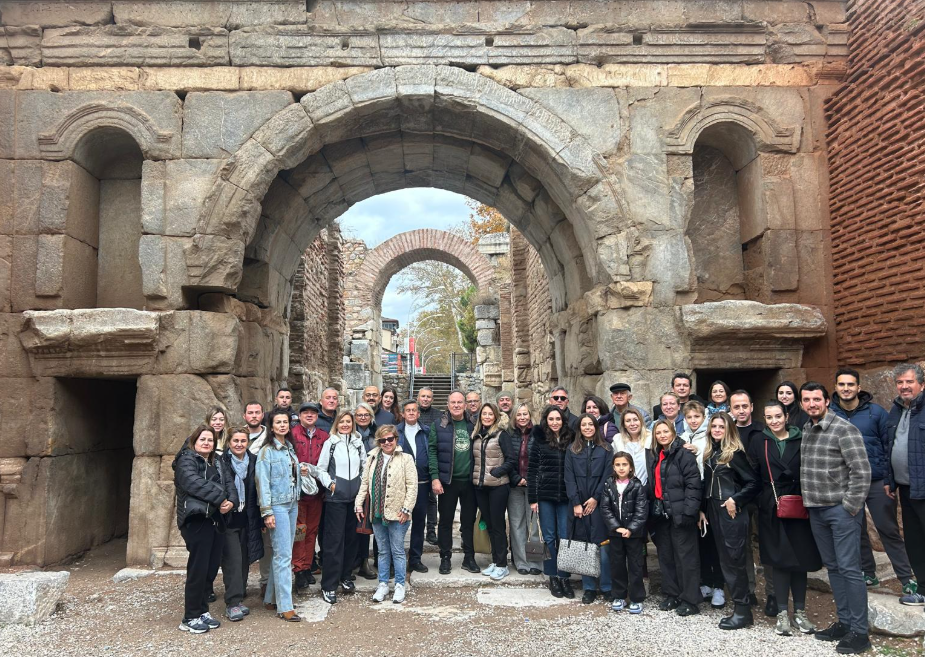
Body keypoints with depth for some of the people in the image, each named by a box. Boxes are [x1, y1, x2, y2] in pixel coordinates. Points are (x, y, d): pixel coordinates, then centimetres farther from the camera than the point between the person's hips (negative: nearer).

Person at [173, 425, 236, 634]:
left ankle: (202, 611, 22)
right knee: (198, 569, -5)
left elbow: (229, 483, 9)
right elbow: (195, 484, -20)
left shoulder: (217, 463, 19)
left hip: (214, 520, 8)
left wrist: (231, 501, -12)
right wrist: (220, 498, -19)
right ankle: (190, 618, 6)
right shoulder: (186, 460, -4)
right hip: (196, 520, -7)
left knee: (212, 567, 9)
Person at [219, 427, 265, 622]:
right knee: (233, 560, -7)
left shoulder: (253, 462, 5)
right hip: (228, 520, -4)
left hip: (247, 520, 4)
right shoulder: (221, 463, -7)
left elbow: (257, 492, 8)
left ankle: (237, 599, 22)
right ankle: (232, 604, -1)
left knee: (244, 560, 10)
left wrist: (260, 520, 8)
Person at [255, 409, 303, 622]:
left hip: (292, 504, 7)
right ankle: (285, 607, -4)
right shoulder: (267, 451, -8)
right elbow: (263, 482, -13)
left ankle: (271, 598, 23)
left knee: (282, 554, 12)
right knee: (283, 555, -8)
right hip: (277, 505, -7)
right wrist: (267, 512, -17)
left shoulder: (290, 448, 13)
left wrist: (301, 472, 4)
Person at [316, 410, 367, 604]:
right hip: (335, 497, -4)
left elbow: (365, 467, 15)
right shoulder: (330, 443, -1)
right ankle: (328, 586, 2)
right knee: (334, 539, -5)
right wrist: (330, 484, -12)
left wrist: (362, 486, 4)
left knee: (351, 537, 11)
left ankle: (345, 577, 27)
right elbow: (321, 469, 1)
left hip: (355, 497, 4)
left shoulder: (358, 443, 8)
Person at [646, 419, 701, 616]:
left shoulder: (684, 454, -9)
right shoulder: (653, 456, 13)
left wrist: (689, 511, -20)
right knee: (665, 555, 14)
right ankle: (671, 595, 25)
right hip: (660, 514, 7)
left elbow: (693, 484, -14)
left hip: (679, 514, -7)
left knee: (686, 556, 0)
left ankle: (690, 600, 8)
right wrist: (651, 510, 10)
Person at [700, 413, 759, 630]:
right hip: (713, 512, 7)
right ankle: (738, 604, 18)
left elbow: (753, 483, -9)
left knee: (734, 561, -4)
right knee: (723, 560, 9)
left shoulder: (735, 453, -9)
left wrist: (736, 500, -18)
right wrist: (702, 510, 11)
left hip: (732, 513, -7)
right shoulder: (708, 453, 10)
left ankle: (742, 611, 4)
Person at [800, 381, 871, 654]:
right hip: (816, 510, 7)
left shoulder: (844, 429, -12)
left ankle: (859, 632, 5)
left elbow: (862, 471, -16)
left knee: (849, 569, -4)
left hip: (841, 510, -7)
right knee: (833, 568, 13)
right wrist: (809, 503, 11)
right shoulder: (805, 430, 10)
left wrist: (850, 507, -15)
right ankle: (844, 622, 24)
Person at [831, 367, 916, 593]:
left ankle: (907, 578, 14)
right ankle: (868, 573, 27)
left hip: (877, 482, -2)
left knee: (889, 530, 3)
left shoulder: (876, 412, -4)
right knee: (856, 531, 13)